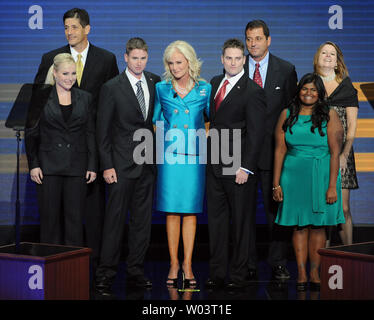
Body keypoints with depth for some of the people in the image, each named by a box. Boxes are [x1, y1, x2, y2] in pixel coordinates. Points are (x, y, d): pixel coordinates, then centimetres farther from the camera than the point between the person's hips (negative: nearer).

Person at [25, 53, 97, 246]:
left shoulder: (85, 98, 9)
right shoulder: (41, 97, 2)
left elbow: (90, 134, 9)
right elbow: (31, 133, 2)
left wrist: (92, 166, 2)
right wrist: (33, 165, -5)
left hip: (76, 166, 2)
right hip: (49, 166, -2)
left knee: (75, 217, 2)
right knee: (50, 217, 1)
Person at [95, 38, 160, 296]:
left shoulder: (155, 82, 9)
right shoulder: (112, 88, -4)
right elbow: (103, 130, -5)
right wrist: (107, 166, -10)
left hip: (147, 163, 5)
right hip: (122, 163, -4)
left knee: (143, 220, 8)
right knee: (115, 219, -3)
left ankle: (136, 272, 16)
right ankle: (106, 274, 3)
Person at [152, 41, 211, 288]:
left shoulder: (205, 89, 4)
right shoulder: (162, 89, 6)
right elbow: (156, 122, 13)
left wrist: (204, 138, 4)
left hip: (195, 156, 0)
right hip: (169, 156, 0)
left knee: (190, 211, 2)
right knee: (172, 212, 1)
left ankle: (188, 264, 9)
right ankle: (174, 264, 10)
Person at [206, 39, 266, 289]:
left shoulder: (253, 92, -11)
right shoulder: (215, 83, 10)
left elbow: (256, 134, -14)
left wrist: (246, 167, -18)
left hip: (239, 167, -7)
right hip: (215, 165, 7)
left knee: (241, 221, 4)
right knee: (216, 219, 11)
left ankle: (240, 273, 15)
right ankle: (217, 272, 20)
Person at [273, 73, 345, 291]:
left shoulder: (329, 115, -2)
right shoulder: (287, 115, 6)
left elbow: (335, 152, -6)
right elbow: (280, 150, 4)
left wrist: (332, 185, -11)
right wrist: (276, 183, -1)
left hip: (321, 177, -2)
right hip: (294, 176, 2)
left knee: (318, 225, 2)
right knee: (299, 225, 2)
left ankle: (315, 272, 9)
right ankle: (301, 273, 6)